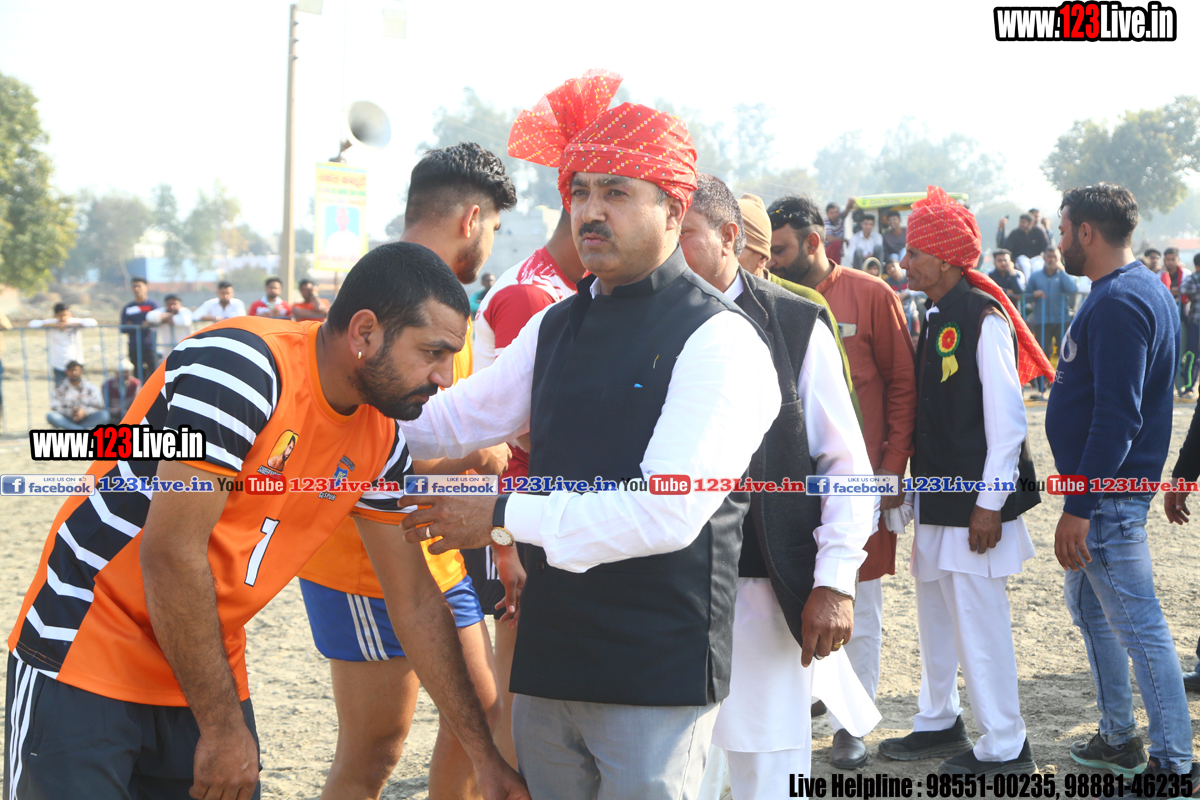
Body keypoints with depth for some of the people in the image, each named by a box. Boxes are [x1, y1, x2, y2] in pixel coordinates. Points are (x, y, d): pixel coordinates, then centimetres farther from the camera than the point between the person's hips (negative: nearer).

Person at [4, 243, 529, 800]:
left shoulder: (380, 441, 1)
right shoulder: (241, 367, -23)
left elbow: (415, 601, 9)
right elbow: (170, 554, -23)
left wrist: (483, 754, 8)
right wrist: (225, 728, -17)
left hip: (206, 673, 7)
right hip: (85, 657, -7)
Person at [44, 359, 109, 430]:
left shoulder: (91, 387, 7)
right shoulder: (60, 388, 5)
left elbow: (99, 407, 0)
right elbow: (54, 408, -3)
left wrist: (85, 411, -19)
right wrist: (70, 412, -20)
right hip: (67, 421, 0)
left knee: (104, 415, -29)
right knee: (50, 416, -30)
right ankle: (85, 430, -35)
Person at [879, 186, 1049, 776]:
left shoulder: (983, 318, -15)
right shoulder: (936, 317, 12)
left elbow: (1007, 419, -18)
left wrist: (989, 503, -19)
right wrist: (917, 483, 17)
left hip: (973, 500, -9)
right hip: (937, 497, 9)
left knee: (979, 617, -3)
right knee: (936, 611, 18)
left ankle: (1004, 748, 8)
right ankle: (939, 722, 32)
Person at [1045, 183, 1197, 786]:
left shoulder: (1118, 303, -20)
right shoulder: (1142, 289, 13)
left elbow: (1116, 415, -26)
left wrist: (1079, 507, -24)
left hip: (1109, 492, -11)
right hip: (1105, 489, 11)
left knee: (1139, 627, -5)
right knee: (1087, 605, 21)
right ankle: (1118, 739, 31)